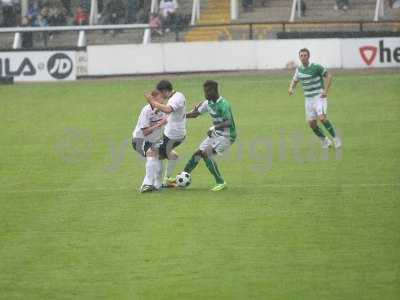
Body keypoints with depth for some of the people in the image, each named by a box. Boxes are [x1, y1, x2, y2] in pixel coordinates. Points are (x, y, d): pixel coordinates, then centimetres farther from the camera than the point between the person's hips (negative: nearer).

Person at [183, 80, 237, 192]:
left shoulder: (223, 105, -23)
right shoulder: (208, 103, 3)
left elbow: (228, 123, -34)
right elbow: (195, 114, 14)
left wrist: (214, 128, -46)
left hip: (226, 136, -8)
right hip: (215, 134, 8)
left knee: (206, 154, -21)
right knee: (198, 153, 6)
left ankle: (220, 182, -16)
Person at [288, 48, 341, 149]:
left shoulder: (316, 67, -11)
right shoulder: (299, 69, 6)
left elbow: (329, 76, -5)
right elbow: (294, 80, 22)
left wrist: (326, 91, -13)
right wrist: (291, 88, -1)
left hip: (319, 96, -6)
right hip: (308, 99, 6)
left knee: (322, 118, -24)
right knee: (312, 123, 2)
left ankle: (335, 138, -10)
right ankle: (325, 141, 23)